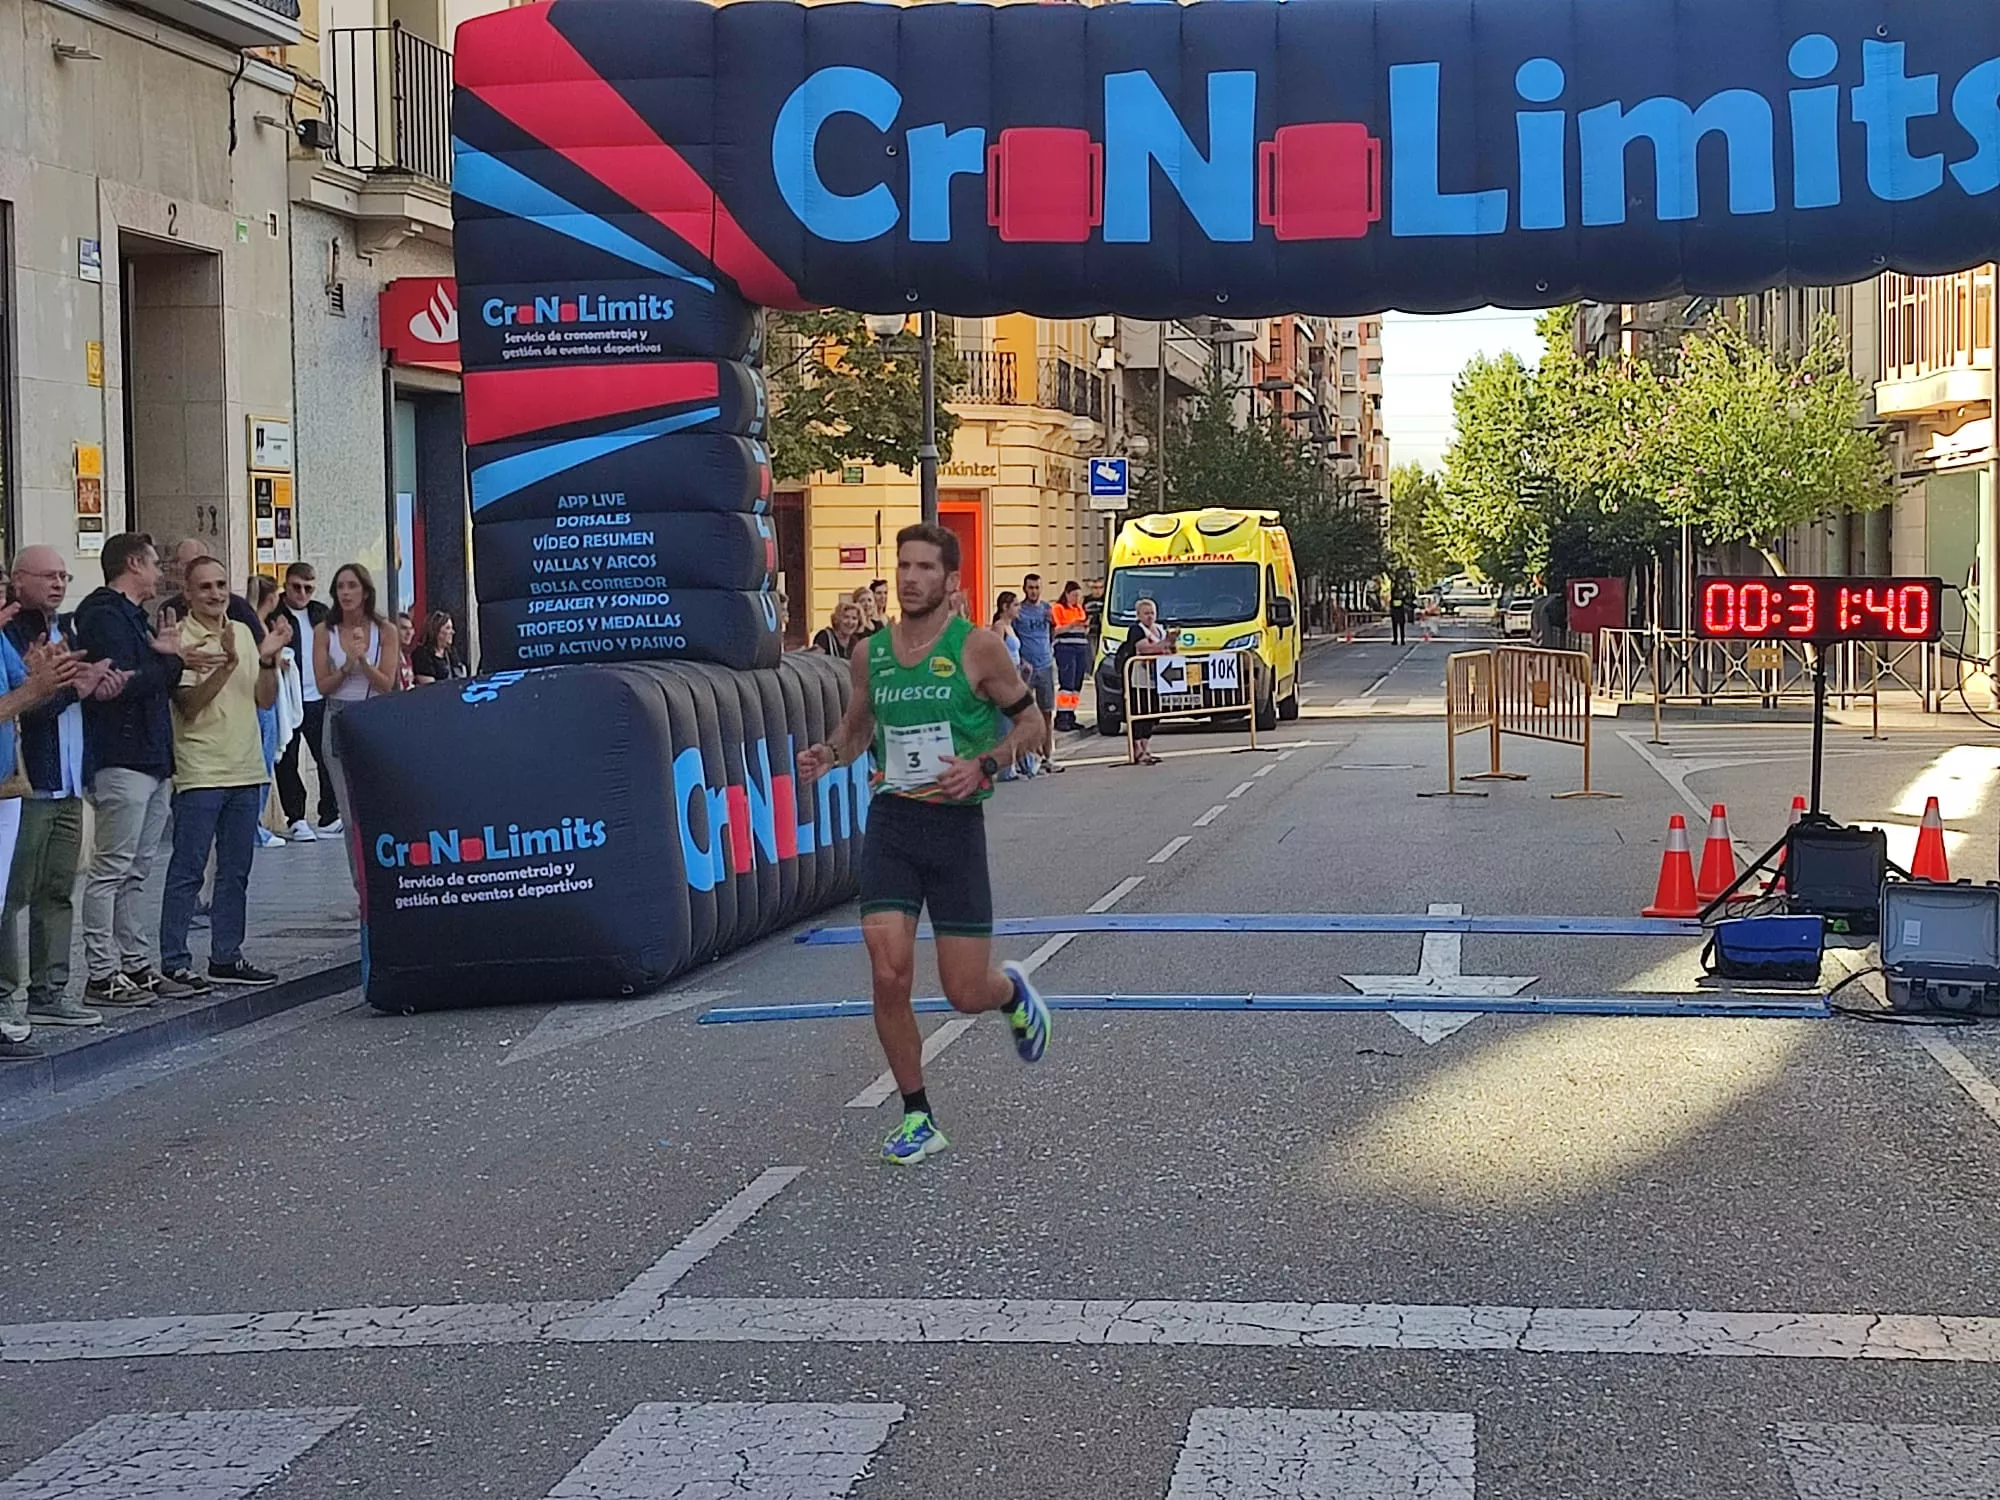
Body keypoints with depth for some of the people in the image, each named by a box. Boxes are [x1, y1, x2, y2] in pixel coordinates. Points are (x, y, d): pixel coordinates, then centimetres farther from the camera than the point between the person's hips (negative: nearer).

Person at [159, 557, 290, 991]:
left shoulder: (243, 632, 13)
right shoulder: (180, 638, -8)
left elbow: (265, 700, 14)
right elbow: (188, 706, -16)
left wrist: (267, 660, -2)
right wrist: (227, 664, -24)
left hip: (246, 771, 7)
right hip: (200, 773, -7)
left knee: (235, 872, 11)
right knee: (188, 871, -5)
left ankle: (226, 958, 19)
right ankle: (174, 963, -1)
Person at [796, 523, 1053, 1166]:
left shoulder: (977, 648, -6)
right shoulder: (870, 652, 6)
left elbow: (1031, 722, 1)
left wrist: (984, 764, -15)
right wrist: (831, 753, 0)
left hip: (956, 824, -3)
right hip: (890, 822, 3)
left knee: (966, 993, -1)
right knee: (889, 976, -11)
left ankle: (1013, 991, 37)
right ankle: (918, 1119, 6)